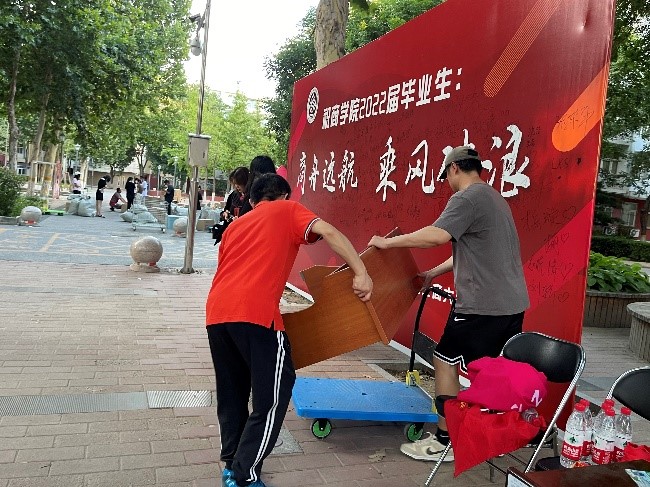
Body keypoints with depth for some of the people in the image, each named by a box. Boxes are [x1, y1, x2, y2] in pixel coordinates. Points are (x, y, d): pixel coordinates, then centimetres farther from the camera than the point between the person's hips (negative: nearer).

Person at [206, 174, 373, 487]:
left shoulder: (235, 224, 30)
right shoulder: (287, 211, 15)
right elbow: (328, 232, -4)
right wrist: (361, 273, -6)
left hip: (216, 311, 7)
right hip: (255, 312, -7)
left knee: (231, 391, 20)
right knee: (273, 393, 4)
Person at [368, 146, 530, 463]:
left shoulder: (467, 198, -12)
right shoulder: (495, 198, 20)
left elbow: (438, 235, -28)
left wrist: (388, 242, -18)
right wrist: (434, 273, 26)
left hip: (482, 304, -9)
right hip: (513, 303, 9)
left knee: (445, 361, 2)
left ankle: (444, 441, 9)